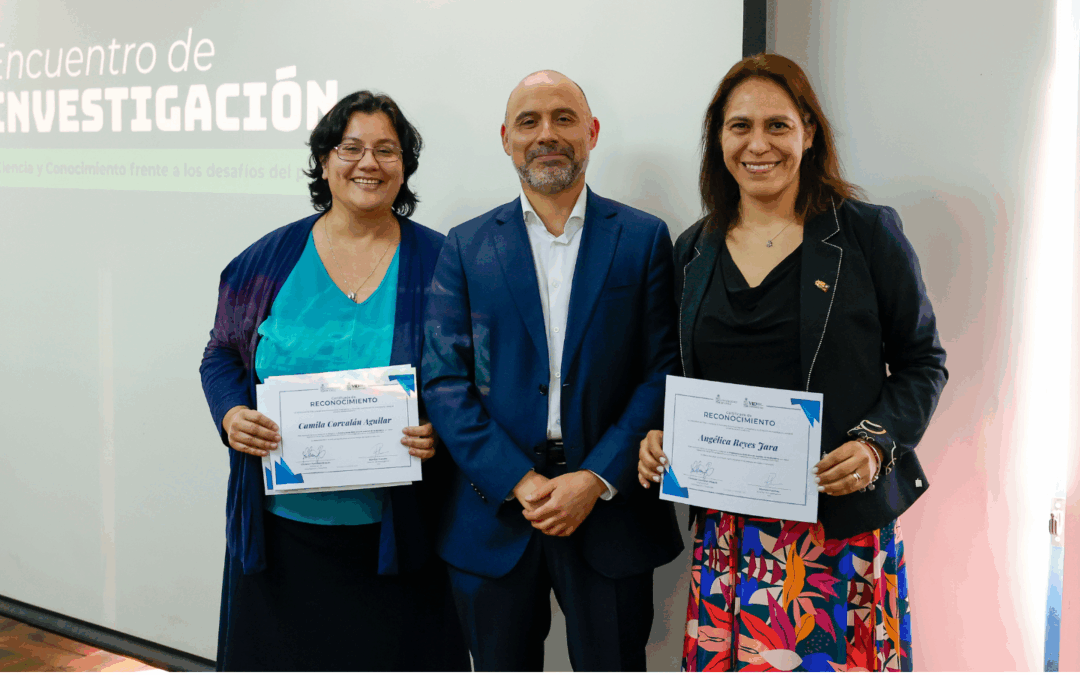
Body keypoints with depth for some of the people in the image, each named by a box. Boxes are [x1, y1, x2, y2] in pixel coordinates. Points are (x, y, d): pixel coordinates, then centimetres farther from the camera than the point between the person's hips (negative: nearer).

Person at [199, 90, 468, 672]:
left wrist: (442, 431, -17)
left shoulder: (437, 263, -1)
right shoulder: (267, 261, 3)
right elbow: (221, 355, 10)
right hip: (282, 527, 1)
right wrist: (232, 414, -9)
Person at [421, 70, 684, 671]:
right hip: (494, 516, 1)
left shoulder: (645, 239, 3)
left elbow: (664, 372, -2)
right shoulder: (466, 248, 6)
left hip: (610, 511, -1)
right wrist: (519, 482, -12)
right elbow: (445, 380, -1)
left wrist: (596, 479, -13)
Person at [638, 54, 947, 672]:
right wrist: (661, 438, -1)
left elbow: (924, 362, 2)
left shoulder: (869, 234, -2)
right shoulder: (695, 251, 10)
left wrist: (877, 444, -14)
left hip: (845, 521, -3)